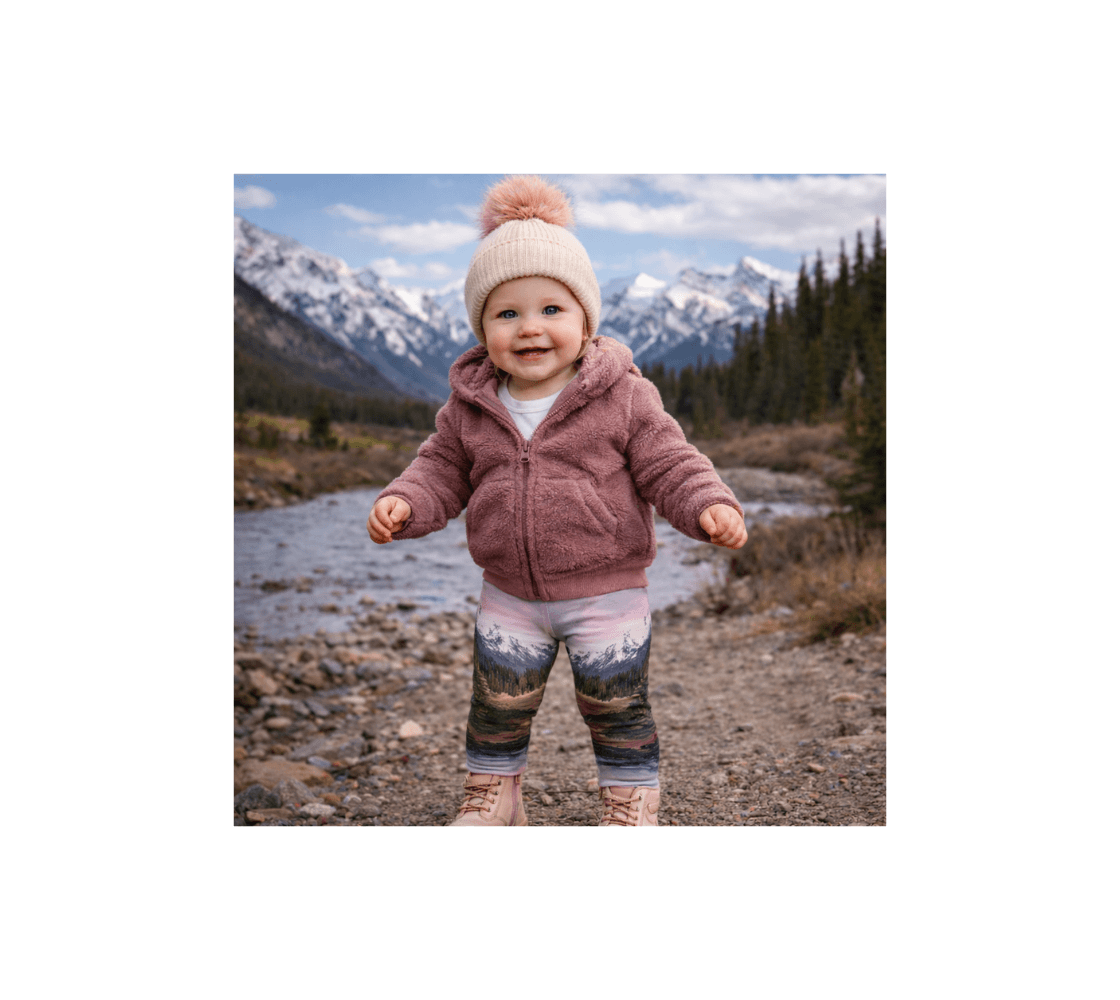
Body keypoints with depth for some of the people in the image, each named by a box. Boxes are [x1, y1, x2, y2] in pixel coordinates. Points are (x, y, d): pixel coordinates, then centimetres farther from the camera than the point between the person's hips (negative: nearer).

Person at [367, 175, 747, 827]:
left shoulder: (625, 396, -12)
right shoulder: (469, 408, -3)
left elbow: (667, 463, -10)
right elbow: (443, 470, 5)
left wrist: (709, 506, -27)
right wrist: (404, 504, -14)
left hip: (607, 594, -2)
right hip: (510, 598, 3)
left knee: (617, 708, 11)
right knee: (499, 704, 14)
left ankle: (632, 804, 33)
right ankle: (493, 797, 38)